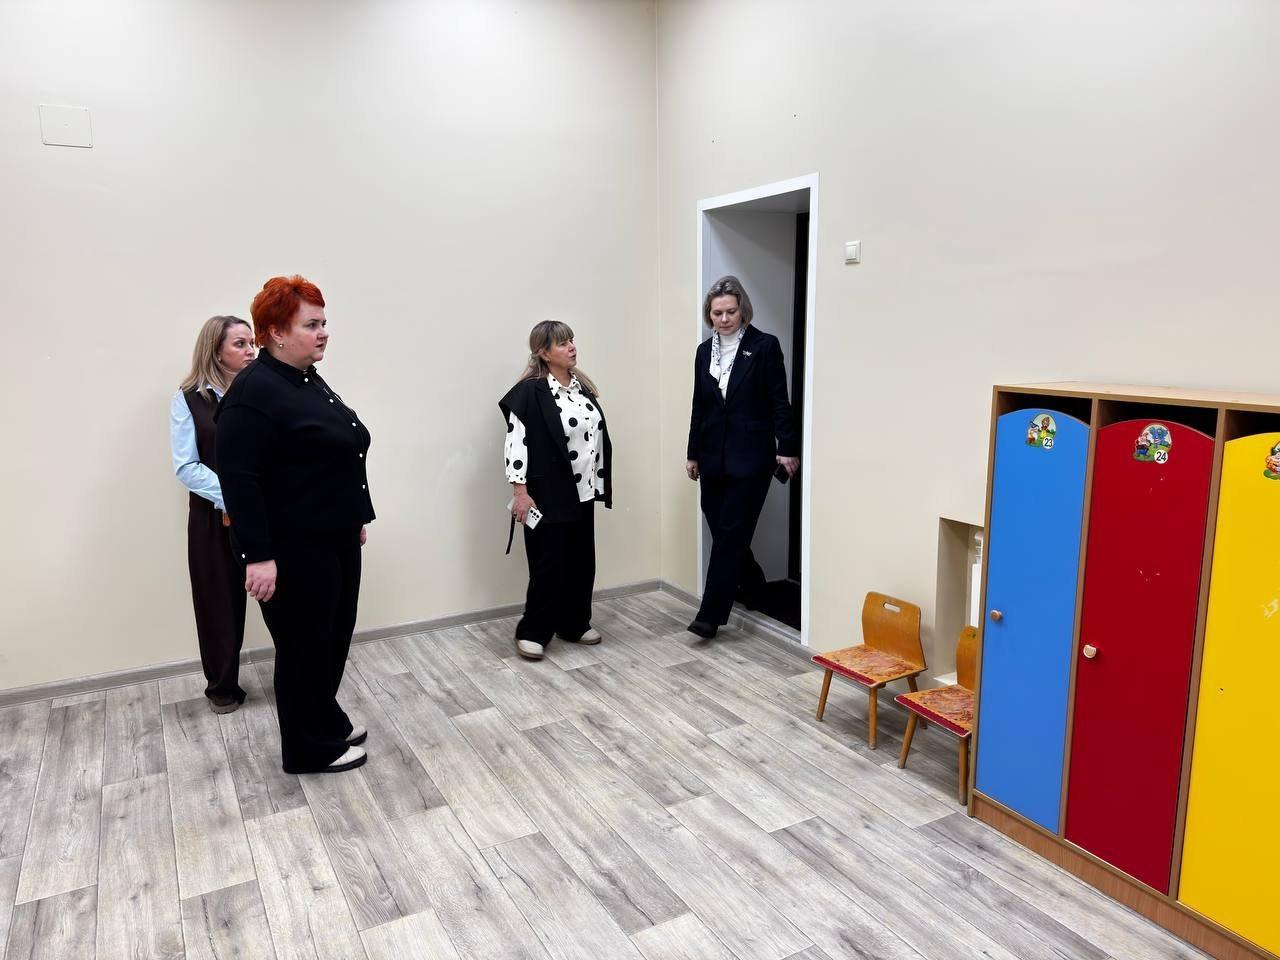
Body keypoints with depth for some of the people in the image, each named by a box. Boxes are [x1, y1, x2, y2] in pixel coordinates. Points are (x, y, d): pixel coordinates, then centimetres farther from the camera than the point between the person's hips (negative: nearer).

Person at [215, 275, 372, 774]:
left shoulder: (311, 383, 12)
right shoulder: (254, 391, -17)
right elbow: (239, 479, -22)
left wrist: (356, 518, 21)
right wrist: (258, 556, -24)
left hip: (334, 540, 9)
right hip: (293, 550, -9)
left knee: (334, 636, 18)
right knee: (304, 645, 4)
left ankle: (327, 722, 35)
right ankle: (311, 748, 20)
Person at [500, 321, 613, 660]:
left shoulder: (582, 385, 9)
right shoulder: (531, 392, -13)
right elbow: (516, 442, -16)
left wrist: (600, 482, 16)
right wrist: (521, 492, -19)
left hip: (582, 492, 7)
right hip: (549, 494, -7)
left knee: (582, 561, 12)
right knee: (549, 564, -2)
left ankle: (574, 625, 27)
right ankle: (531, 632, 13)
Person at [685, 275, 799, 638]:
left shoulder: (765, 346, -5)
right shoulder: (704, 351, 10)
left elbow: (779, 402, -5)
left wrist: (787, 448, -7)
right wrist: (693, 454, 16)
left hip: (750, 457, -5)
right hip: (714, 457, 6)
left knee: (731, 533, -5)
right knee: (722, 531, 10)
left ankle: (711, 615, 0)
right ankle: (754, 586, 35)